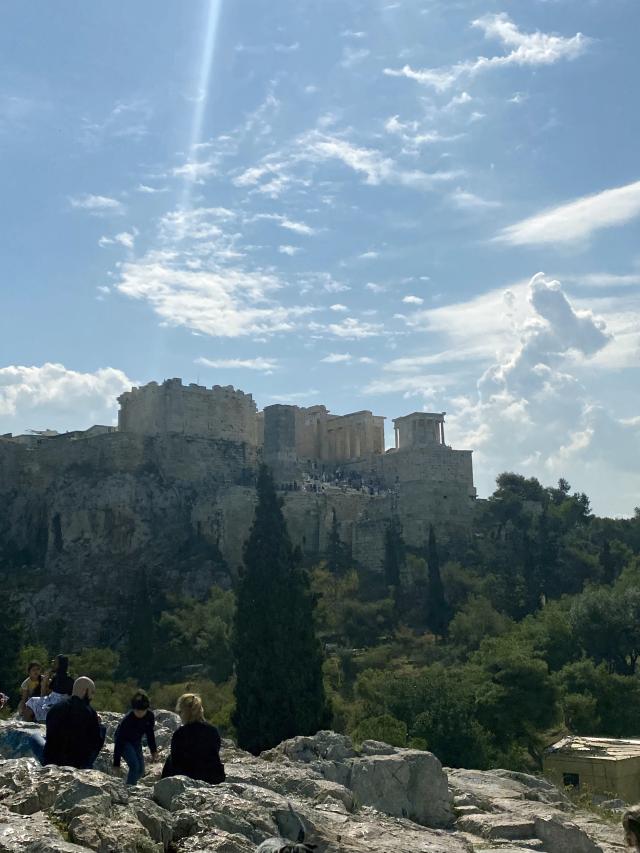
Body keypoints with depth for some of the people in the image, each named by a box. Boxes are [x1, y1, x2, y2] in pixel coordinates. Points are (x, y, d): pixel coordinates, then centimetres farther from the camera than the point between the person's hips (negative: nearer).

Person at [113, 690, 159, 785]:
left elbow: (150, 734, -1)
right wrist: (116, 764, -30)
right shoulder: (127, 720, -34)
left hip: (136, 742, 6)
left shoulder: (150, 716, -20)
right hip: (124, 742, -6)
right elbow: (119, 742, -31)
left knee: (141, 770, 4)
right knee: (134, 766, -22)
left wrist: (153, 751, 3)